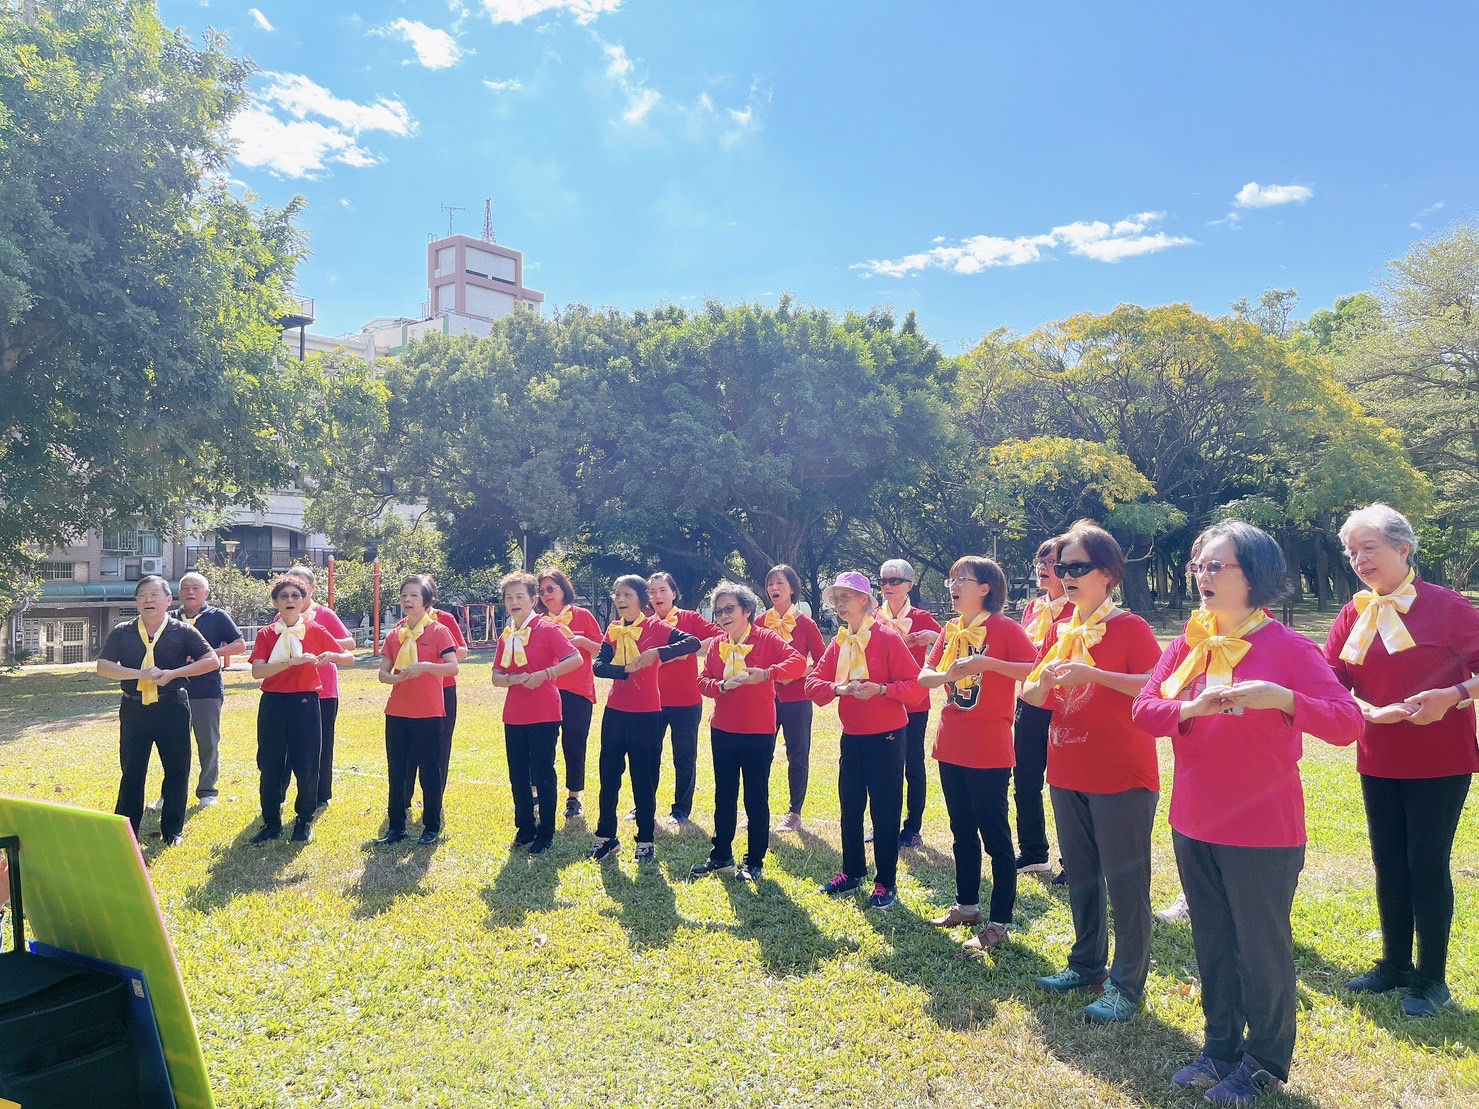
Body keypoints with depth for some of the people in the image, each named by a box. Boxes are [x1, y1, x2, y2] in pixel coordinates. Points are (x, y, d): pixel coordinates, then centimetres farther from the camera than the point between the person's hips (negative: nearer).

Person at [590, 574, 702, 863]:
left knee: (644, 779, 5)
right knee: (609, 775, 10)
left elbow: (693, 643, -17)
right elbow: (598, 666, -6)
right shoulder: (613, 630, 5)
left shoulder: (655, 627, -6)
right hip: (615, 712, 4)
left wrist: (658, 652, -27)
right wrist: (625, 669, -22)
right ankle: (606, 836, 24)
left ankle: (645, 842, 16)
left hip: (647, 714, -4)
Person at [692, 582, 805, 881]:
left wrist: (765, 674, -31)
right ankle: (721, 856, 28)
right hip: (722, 731, 5)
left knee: (756, 799, 5)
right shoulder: (716, 645, 6)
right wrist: (721, 685, -16)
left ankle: (754, 862, 17)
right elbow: (703, 681, 4)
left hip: (758, 733, -5)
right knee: (724, 796, 15)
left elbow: (798, 662, -19)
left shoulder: (766, 639, -8)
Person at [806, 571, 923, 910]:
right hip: (851, 737, 6)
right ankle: (852, 872, 31)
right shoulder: (838, 643, 6)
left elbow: (915, 684, -15)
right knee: (850, 807, 14)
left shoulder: (888, 638, -11)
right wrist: (838, 688, -18)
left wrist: (881, 689, -29)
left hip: (885, 736, -6)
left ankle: (886, 883, 13)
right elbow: (813, 682, 1)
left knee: (885, 810, 1)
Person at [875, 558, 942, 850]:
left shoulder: (921, 618, -2)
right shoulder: (874, 617, 6)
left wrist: (932, 636, -29)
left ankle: (913, 828, 13)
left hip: (914, 703, -3)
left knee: (913, 765, 3)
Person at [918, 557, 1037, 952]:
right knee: (962, 831, 18)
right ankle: (966, 905, 32)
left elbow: (1035, 670, -22)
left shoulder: (1005, 628, -10)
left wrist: (987, 663, -29)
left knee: (995, 836, 1)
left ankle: (999, 921, 11)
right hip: (951, 746, 7)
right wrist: (946, 675, -14)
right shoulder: (951, 631, 9)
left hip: (989, 750, -7)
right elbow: (924, 676, 7)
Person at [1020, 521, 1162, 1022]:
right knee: (1080, 876, 17)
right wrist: (1043, 683, -11)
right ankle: (1086, 964, 33)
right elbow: (1029, 695, 11)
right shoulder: (1059, 631, 9)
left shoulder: (1130, 627, -10)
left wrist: (1093, 675, -29)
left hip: (1122, 775, -7)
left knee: (1124, 882, 1)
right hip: (1068, 773, 7)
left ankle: (1128, 985, 14)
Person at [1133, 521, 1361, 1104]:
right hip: (1194, 826, 5)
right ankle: (1221, 1049, 37)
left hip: (1262, 831, -5)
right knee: (1213, 946, 18)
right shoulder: (1188, 644, 4)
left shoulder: (1287, 647, -12)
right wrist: (1194, 707, -21)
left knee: (1262, 951, 9)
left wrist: (1281, 698, -33)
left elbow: (1347, 724, -18)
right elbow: (1143, 709, -2)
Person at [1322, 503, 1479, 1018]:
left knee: (1427, 863, 2)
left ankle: (1432, 980, 18)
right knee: (1388, 862, 13)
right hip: (1379, 760, 5)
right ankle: (1395, 963, 30)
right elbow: (1331, 683, -1)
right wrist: (1371, 712, -17)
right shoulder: (1354, 614, 3)